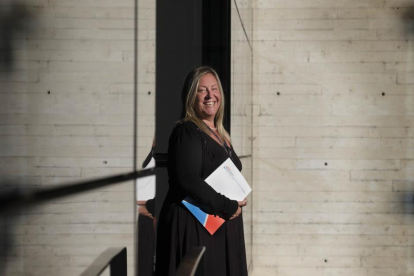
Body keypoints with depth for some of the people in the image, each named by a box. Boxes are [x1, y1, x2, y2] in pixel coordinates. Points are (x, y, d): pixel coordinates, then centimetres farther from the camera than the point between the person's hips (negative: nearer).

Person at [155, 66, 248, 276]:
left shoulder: (220, 134, 15)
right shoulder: (186, 132, -12)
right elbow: (187, 181, -23)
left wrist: (235, 204, 2)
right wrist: (227, 207, -18)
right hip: (194, 227, -9)